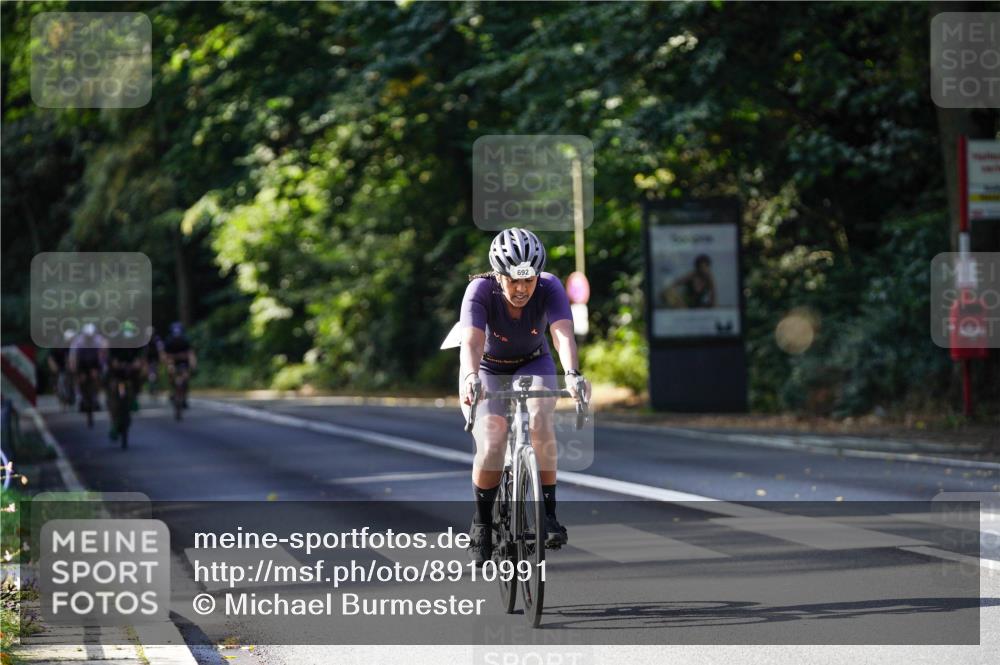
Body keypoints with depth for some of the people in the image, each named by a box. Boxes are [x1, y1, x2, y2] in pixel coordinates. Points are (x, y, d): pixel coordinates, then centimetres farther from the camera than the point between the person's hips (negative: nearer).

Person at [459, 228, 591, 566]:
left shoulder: (549, 288, -25)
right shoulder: (481, 291, -29)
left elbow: (563, 334, -40)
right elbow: (472, 342, -43)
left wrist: (572, 374, -59)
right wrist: (470, 378, -63)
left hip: (533, 365, 1)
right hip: (487, 371, -1)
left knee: (540, 419, -30)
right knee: (491, 446, -23)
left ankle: (549, 513, -18)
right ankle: (481, 523, 1)